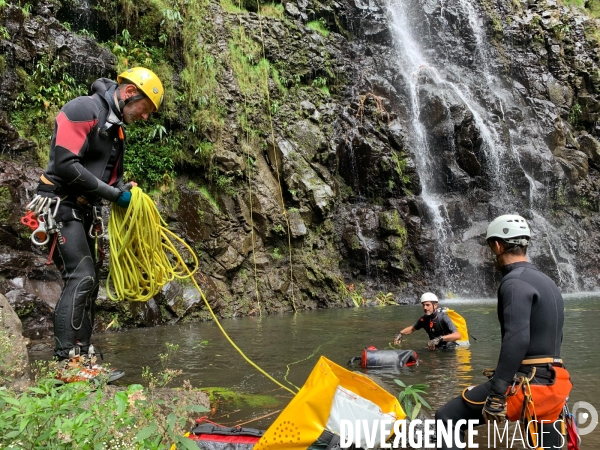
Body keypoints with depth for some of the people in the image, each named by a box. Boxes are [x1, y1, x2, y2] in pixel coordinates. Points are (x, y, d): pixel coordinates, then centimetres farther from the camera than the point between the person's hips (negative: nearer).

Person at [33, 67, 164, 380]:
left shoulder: (116, 129, 17)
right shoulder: (84, 110, -12)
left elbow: (111, 178, 20)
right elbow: (65, 164, -23)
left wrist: (126, 192, -2)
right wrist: (113, 193, -18)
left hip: (84, 212, 9)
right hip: (61, 206, -9)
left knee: (88, 283, 7)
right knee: (81, 278, -17)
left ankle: (82, 357, 12)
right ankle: (64, 360, -13)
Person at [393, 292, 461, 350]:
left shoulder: (443, 317, -20)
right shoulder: (424, 319, -2)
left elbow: (457, 335, -31)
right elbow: (412, 328, 18)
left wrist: (440, 338, -42)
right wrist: (401, 333, -1)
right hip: (436, 349, 5)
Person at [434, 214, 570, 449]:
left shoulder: (515, 281, -14)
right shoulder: (547, 282, 16)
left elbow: (517, 339, -26)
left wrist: (496, 395, -27)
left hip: (526, 384, -9)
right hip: (550, 383, 9)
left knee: (447, 418, -2)